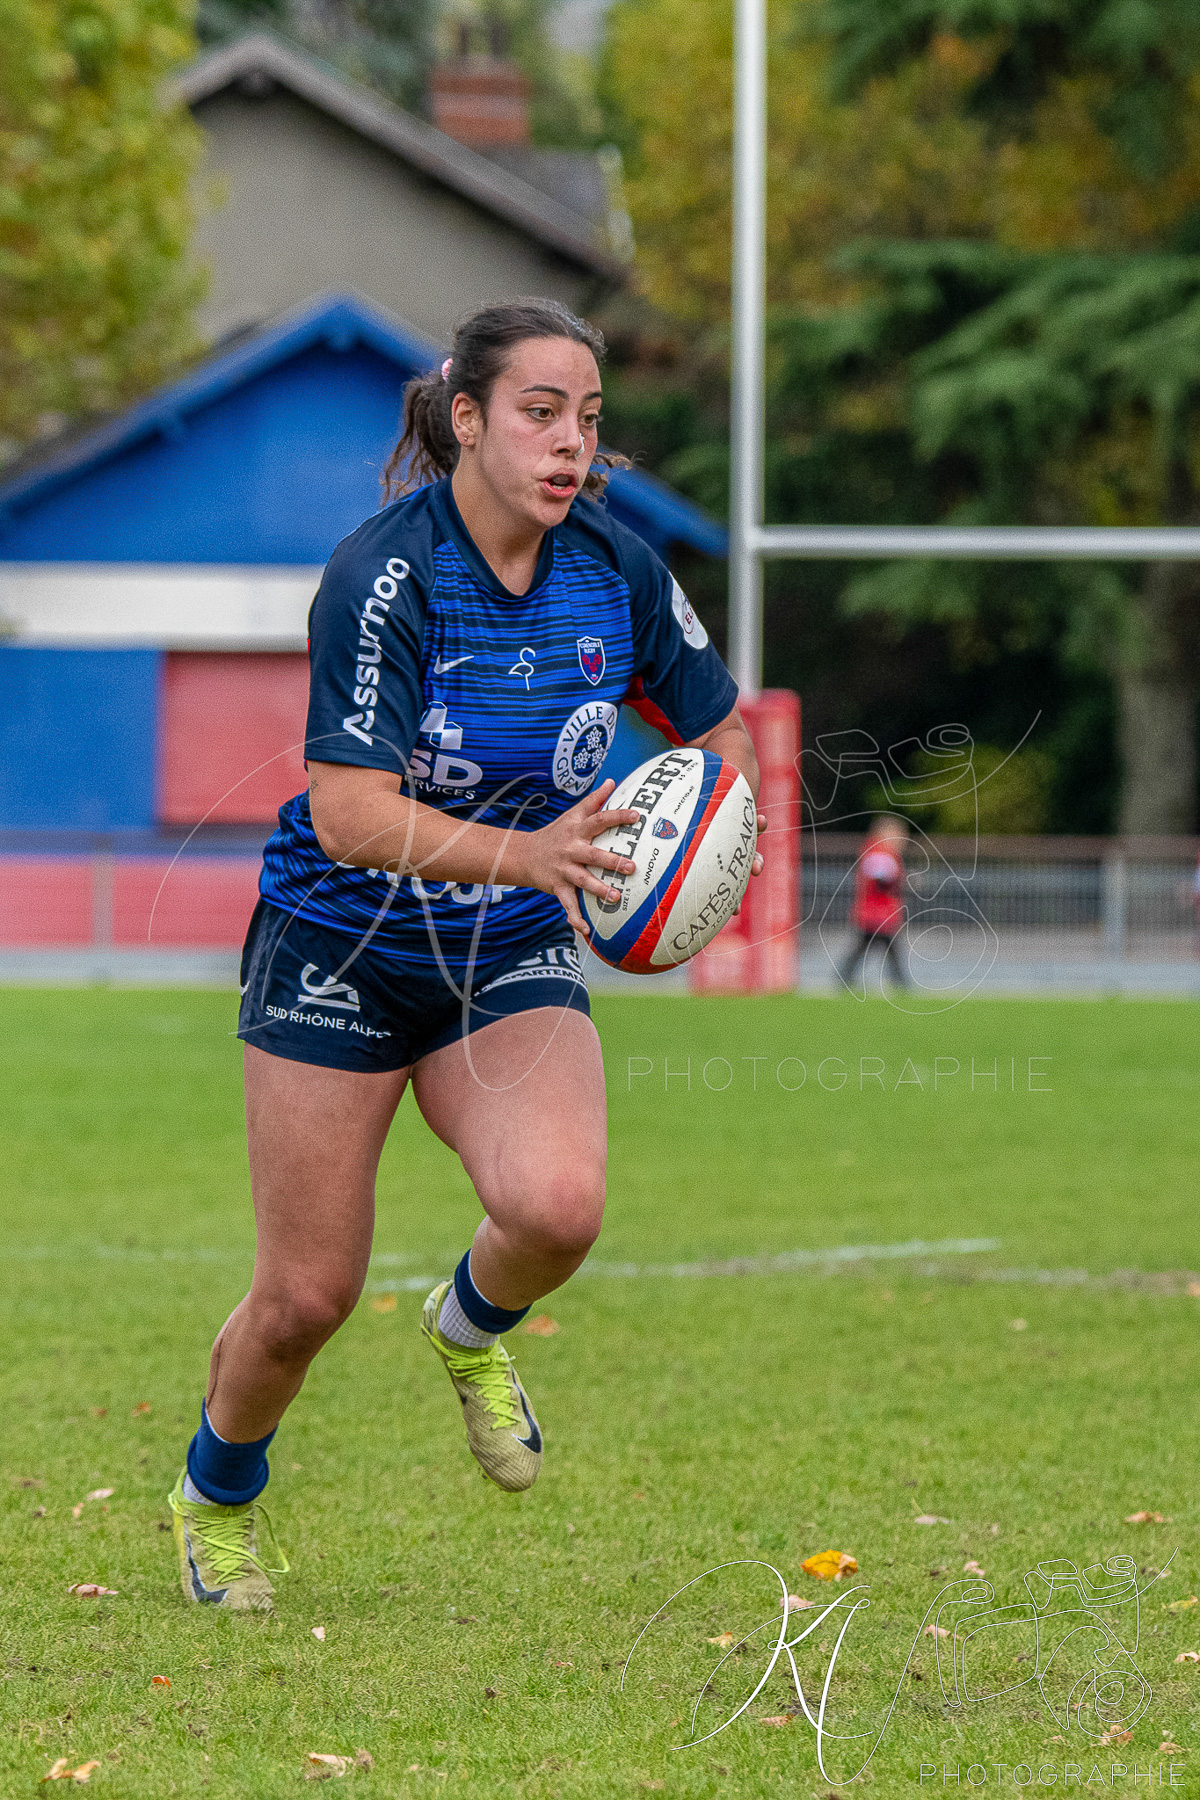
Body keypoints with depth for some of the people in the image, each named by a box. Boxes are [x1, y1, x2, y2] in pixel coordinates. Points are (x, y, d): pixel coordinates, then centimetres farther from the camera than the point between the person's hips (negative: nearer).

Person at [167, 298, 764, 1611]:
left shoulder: (618, 570, -7)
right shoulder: (383, 571, -22)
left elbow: (721, 729, 9)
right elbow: (350, 816, -26)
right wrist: (525, 854, -40)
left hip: (515, 959, 3)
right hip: (339, 948, -3)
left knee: (557, 1206, -26)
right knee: (308, 1296, 0)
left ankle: (471, 1329, 11)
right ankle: (217, 1497, 33)